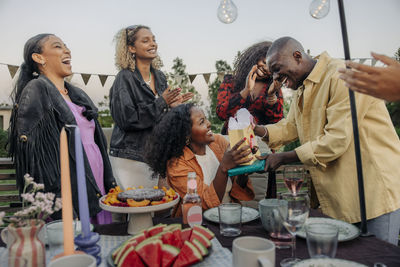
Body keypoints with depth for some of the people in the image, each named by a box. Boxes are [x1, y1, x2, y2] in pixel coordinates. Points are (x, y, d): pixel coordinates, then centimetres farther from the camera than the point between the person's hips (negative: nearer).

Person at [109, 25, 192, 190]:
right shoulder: (125, 78, -10)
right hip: (130, 156, -6)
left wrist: (172, 105, -3)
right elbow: (126, 119, -18)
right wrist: (162, 103, -18)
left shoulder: (160, 77, 10)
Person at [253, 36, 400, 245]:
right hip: (336, 192, 8)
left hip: (376, 188, -8)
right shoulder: (302, 90, 13)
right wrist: (256, 129, -5)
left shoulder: (343, 76, -18)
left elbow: (338, 139, -24)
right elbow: (289, 127, 13)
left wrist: (283, 158, -18)